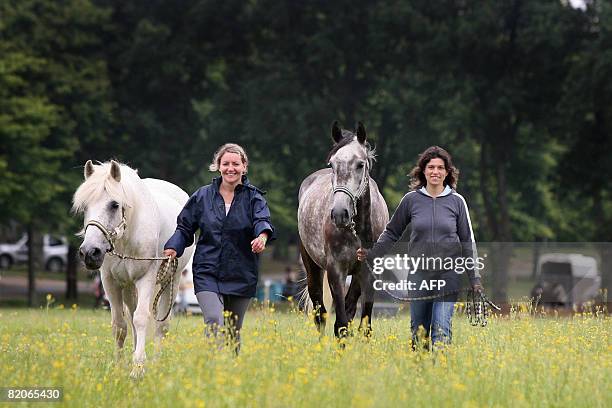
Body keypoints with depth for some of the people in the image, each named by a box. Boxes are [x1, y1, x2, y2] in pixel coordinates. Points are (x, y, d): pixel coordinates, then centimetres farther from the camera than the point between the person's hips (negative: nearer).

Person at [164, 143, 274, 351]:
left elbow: (262, 220, -19)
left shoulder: (254, 197, 0)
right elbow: (185, 227, 9)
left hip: (241, 276, 1)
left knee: (233, 332, 10)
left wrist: (263, 236, -43)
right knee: (215, 323, -20)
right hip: (207, 273, -1)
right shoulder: (203, 196, 5)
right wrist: (173, 248, -10)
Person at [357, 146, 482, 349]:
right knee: (418, 329, 9)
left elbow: (467, 241, 5)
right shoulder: (411, 199, 1)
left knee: (441, 330, -9)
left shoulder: (457, 201, 1)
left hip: (448, 275, -2)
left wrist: (474, 278, 2)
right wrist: (370, 254, -1)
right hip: (419, 276, 2)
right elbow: (392, 232, 11)